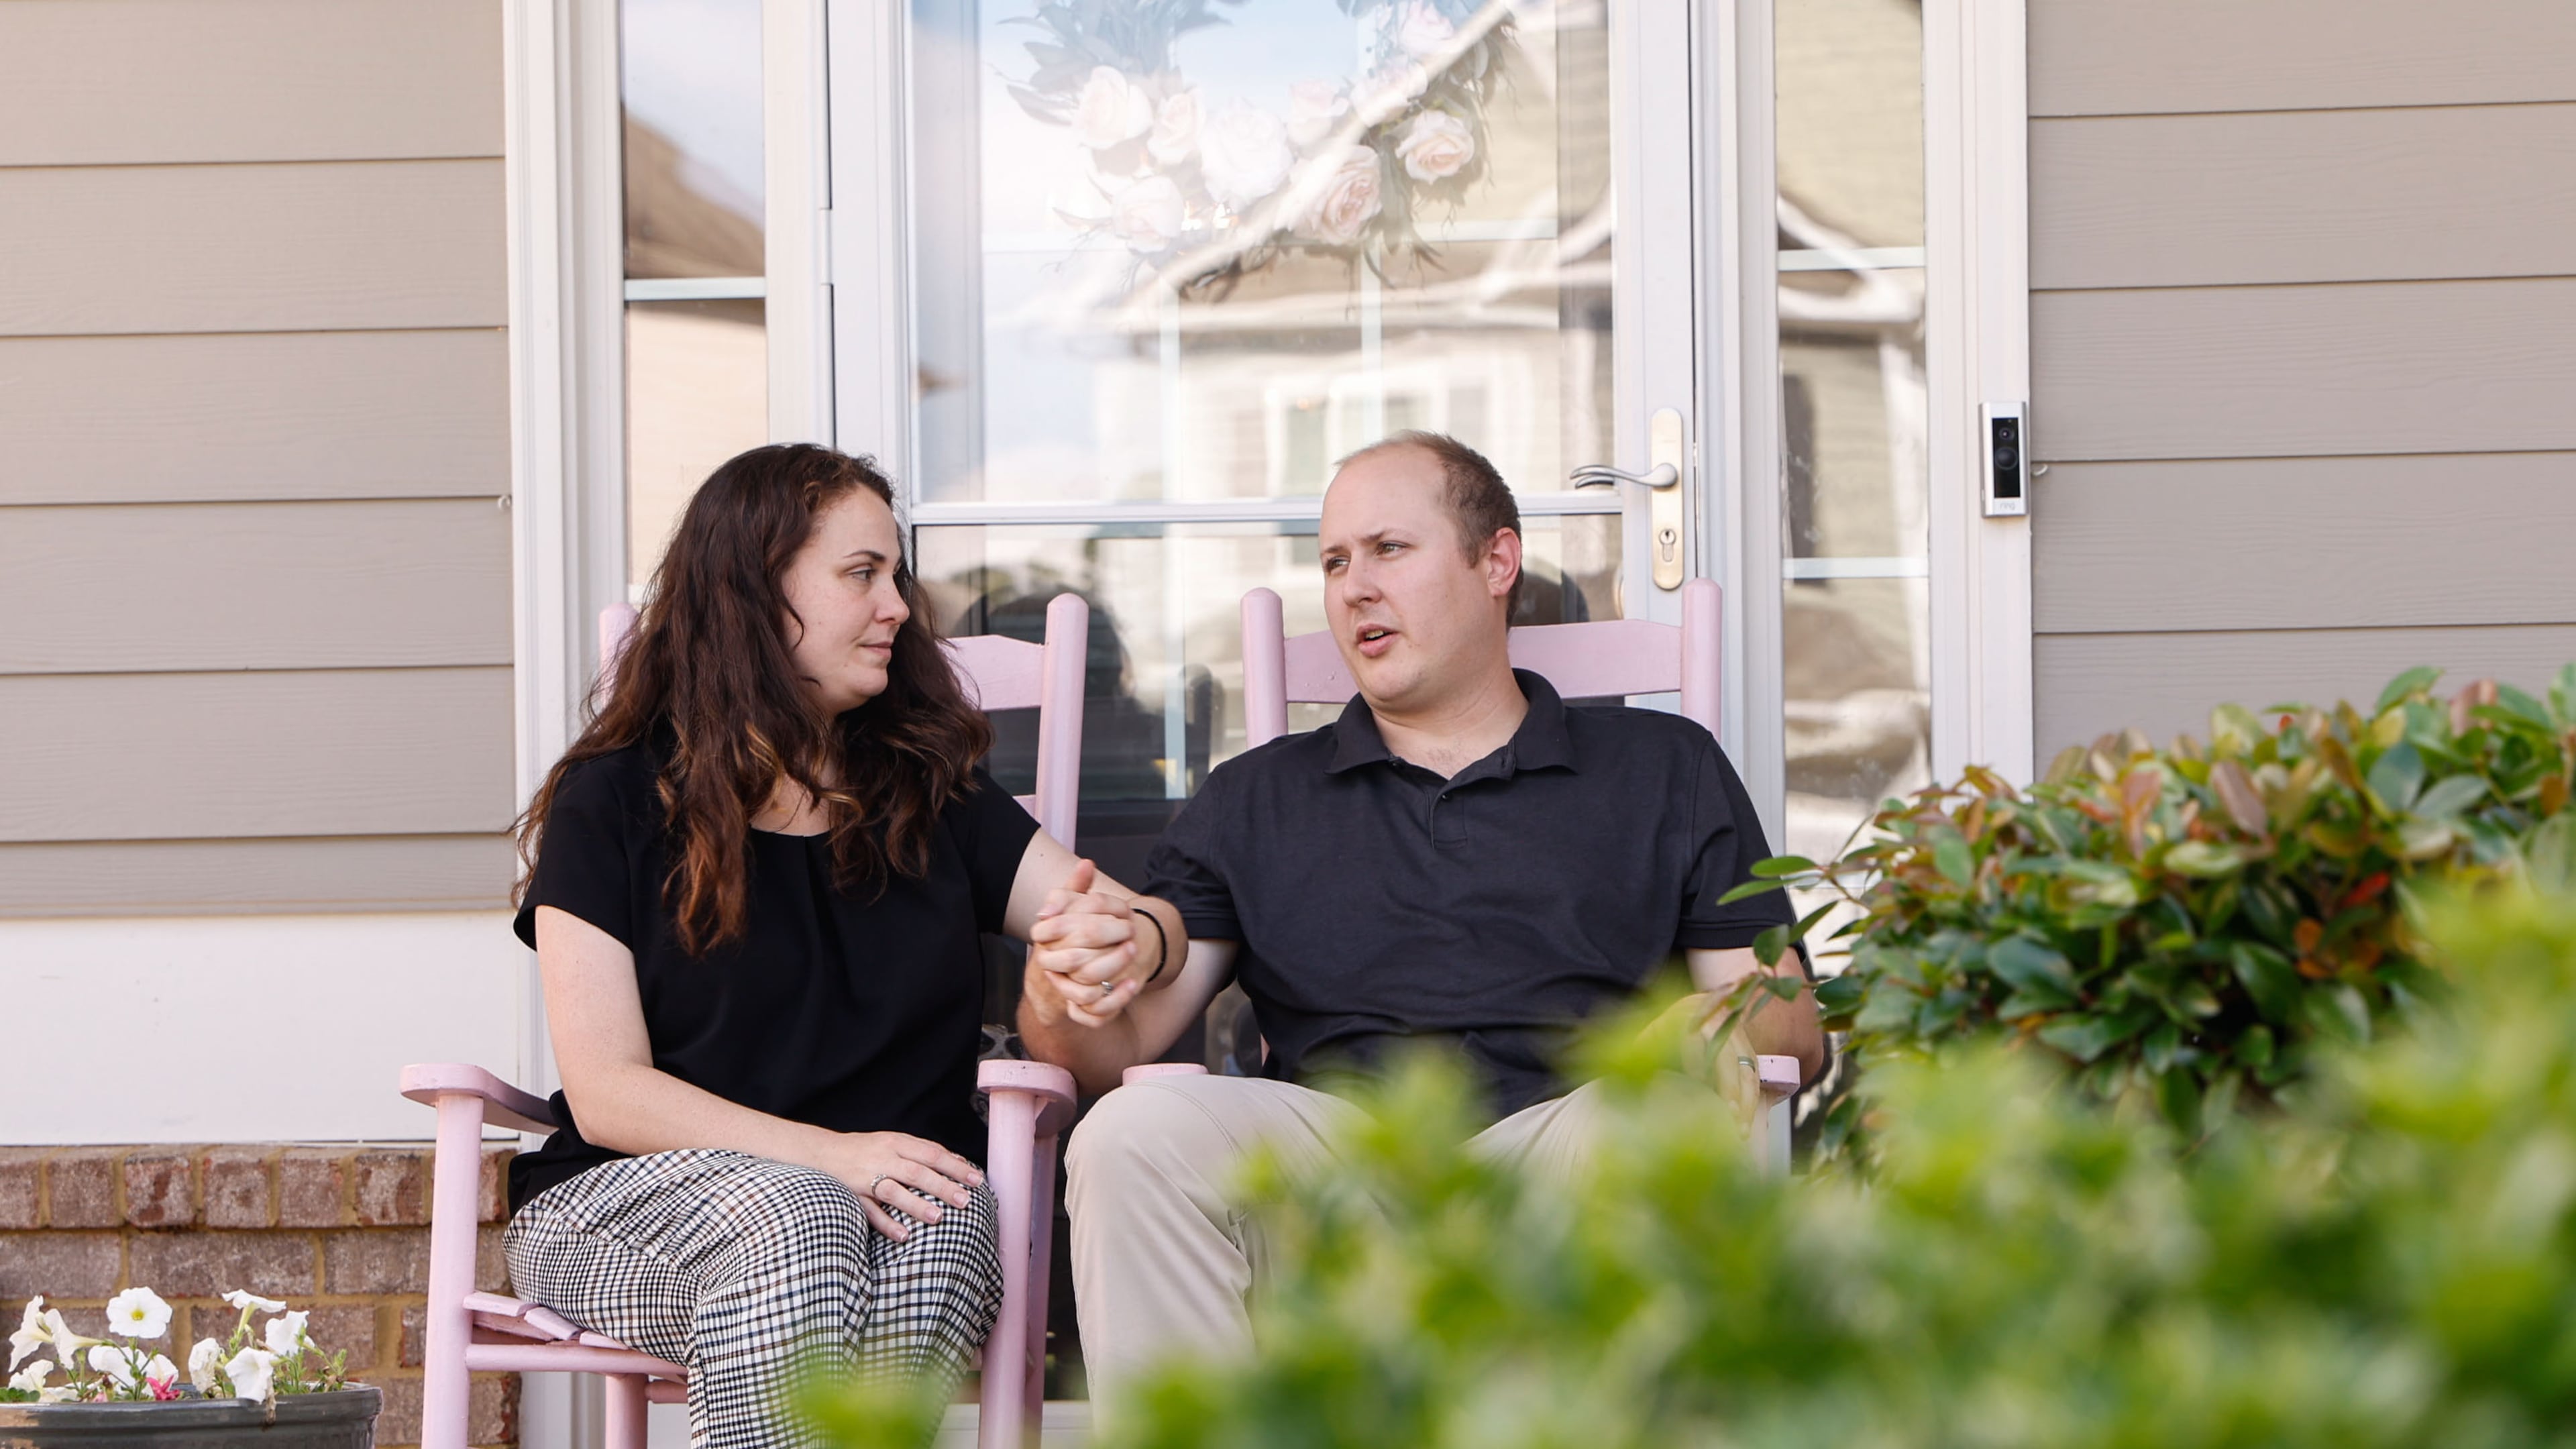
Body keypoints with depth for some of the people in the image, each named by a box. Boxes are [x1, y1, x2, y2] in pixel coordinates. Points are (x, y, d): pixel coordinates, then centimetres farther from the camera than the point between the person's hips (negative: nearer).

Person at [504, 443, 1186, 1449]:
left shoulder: (927, 797, 18)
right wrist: (827, 1156, -21)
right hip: (625, 1202, -2)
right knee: (793, 1221, -37)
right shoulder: (612, 802, 5)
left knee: (944, 1224, -34)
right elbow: (607, 1095, -5)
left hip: (888, 1192, 3)